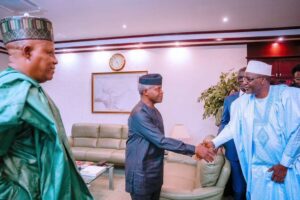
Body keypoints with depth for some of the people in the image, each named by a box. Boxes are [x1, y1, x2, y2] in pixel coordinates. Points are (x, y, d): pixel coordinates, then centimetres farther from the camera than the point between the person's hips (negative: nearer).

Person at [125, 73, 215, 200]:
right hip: (140, 175, -8)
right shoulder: (139, 114, -23)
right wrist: (194, 149, -26)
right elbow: (161, 141, -27)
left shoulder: (154, 111, 8)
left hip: (155, 173, 8)